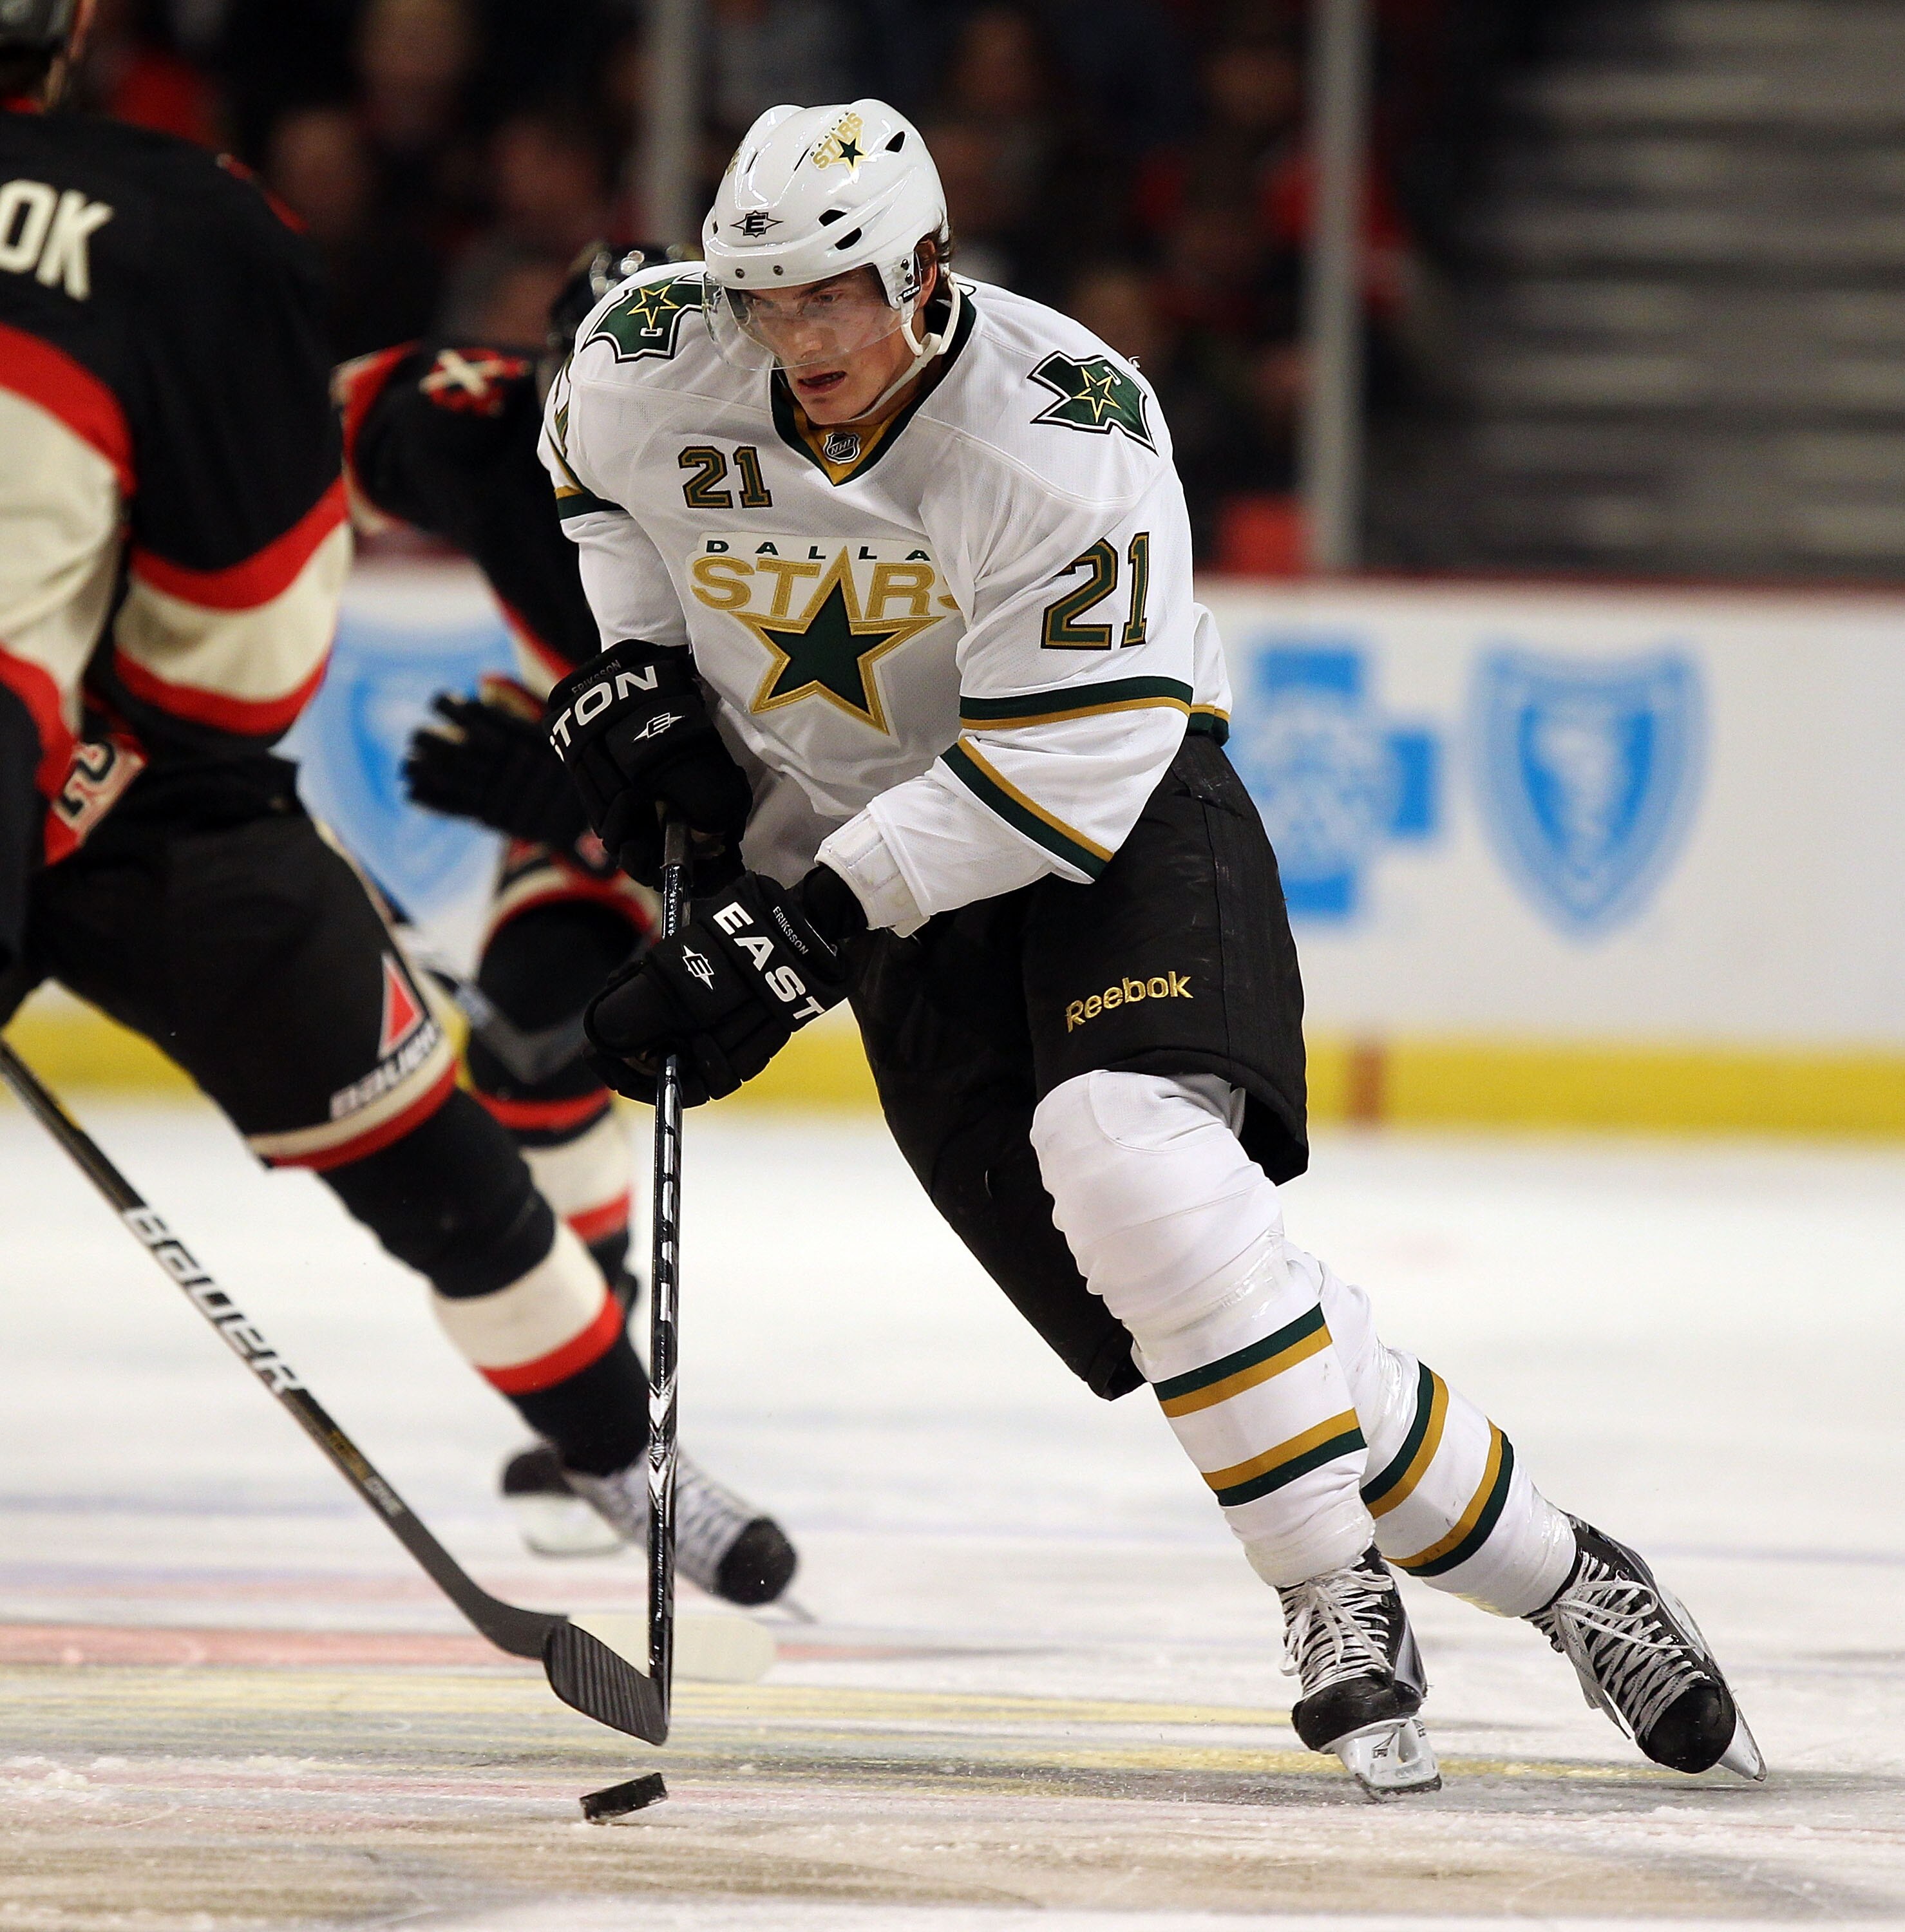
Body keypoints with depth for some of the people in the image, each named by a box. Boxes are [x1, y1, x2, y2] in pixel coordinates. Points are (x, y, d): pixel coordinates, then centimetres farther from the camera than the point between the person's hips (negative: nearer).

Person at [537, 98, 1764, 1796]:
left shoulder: (1063, 432, -25)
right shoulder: (648, 366, -10)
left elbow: (1061, 771, -28)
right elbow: (599, 467, 18)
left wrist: (799, 932, -31)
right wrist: (636, 658, 2)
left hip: (1127, 816, -4)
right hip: (880, 859, 4)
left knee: (1129, 1154, -33)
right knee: (1143, 1280, -7)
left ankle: (1339, 1592, -21)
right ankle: (1544, 1568, 2)